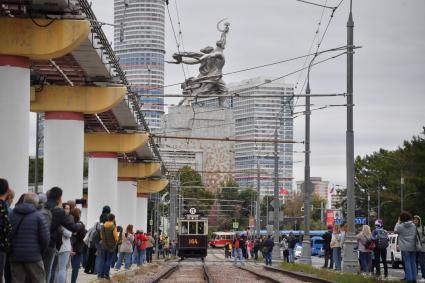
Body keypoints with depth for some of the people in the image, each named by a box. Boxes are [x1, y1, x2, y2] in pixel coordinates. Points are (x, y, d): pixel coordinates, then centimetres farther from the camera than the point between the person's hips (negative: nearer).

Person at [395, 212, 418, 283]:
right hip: (413, 247, 4)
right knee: (413, 263, 9)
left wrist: (398, 223, 14)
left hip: (405, 248, -4)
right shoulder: (413, 225, 3)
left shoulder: (400, 226, -9)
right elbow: (415, 235, 11)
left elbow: (395, 231, 9)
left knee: (407, 263, -2)